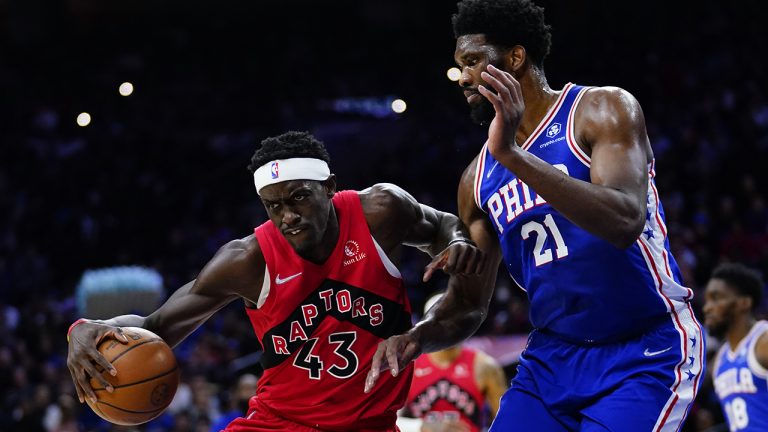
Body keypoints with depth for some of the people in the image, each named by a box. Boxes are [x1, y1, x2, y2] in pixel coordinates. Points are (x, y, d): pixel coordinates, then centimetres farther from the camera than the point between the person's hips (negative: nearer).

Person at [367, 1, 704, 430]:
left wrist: (512, 155, -32)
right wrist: (419, 335, -8)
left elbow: (626, 221, -27)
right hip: (553, 356, 6)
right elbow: (468, 300, 14)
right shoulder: (480, 177, 8)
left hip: (646, 352, -6)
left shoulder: (601, 109, -9)